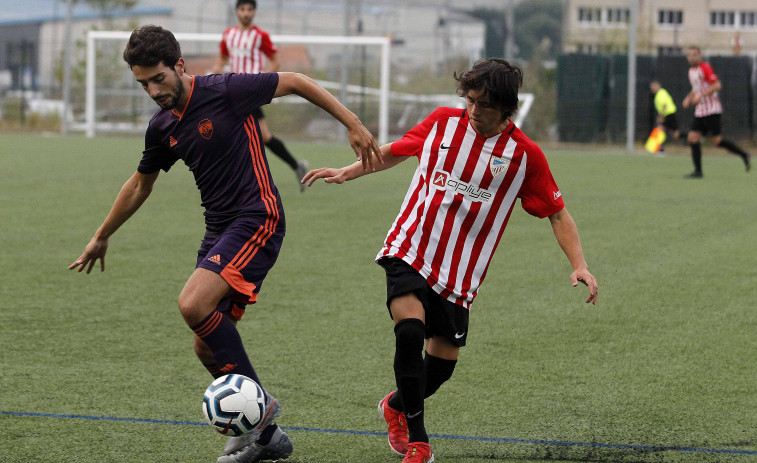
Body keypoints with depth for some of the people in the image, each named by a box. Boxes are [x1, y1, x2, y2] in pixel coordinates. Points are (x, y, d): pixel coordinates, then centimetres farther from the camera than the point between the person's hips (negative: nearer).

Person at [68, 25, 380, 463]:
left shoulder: (225, 91, -13)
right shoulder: (163, 128, 8)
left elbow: (296, 82, -5)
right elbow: (141, 184, 25)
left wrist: (353, 124, -8)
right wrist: (102, 238, 32)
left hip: (258, 218, -8)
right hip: (219, 230, 8)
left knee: (193, 304, -26)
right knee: (208, 348, 4)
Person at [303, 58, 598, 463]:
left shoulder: (524, 155, -6)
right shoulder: (443, 122, -2)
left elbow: (557, 213, 1)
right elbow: (395, 152, 17)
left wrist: (579, 266, -10)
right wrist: (346, 173, 10)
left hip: (460, 273, 1)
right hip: (409, 252, -1)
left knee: (443, 360, 4)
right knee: (410, 333, -23)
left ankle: (396, 406, 38)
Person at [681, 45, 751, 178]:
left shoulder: (705, 67, -10)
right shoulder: (691, 70, 16)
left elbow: (717, 85, -18)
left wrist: (701, 96, -23)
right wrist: (688, 98, 13)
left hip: (711, 110, -8)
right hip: (700, 111, 8)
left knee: (716, 141, -9)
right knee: (693, 138, -3)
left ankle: (744, 155, 6)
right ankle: (698, 171, 0)